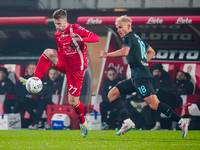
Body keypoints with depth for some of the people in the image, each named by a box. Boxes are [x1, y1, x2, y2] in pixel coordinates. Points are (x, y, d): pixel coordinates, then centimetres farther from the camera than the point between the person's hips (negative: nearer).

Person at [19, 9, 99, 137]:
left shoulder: (76, 29, -12)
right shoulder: (57, 35, 9)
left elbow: (96, 38, -21)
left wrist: (81, 39, -38)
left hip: (76, 68, -5)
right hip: (64, 64, 5)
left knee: (73, 102, -4)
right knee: (48, 52, -24)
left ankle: (83, 123, 25)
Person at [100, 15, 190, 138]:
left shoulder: (129, 37, -4)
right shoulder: (138, 38, 24)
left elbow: (124, 51, -23)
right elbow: (151, 52, 35)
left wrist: (107, 55, -12)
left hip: (141, 77, -10)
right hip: (136, 77, 10)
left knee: (153, 104, -20)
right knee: (112, 94, 8)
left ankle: (181, 121, -23)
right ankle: (127, 121, -4)